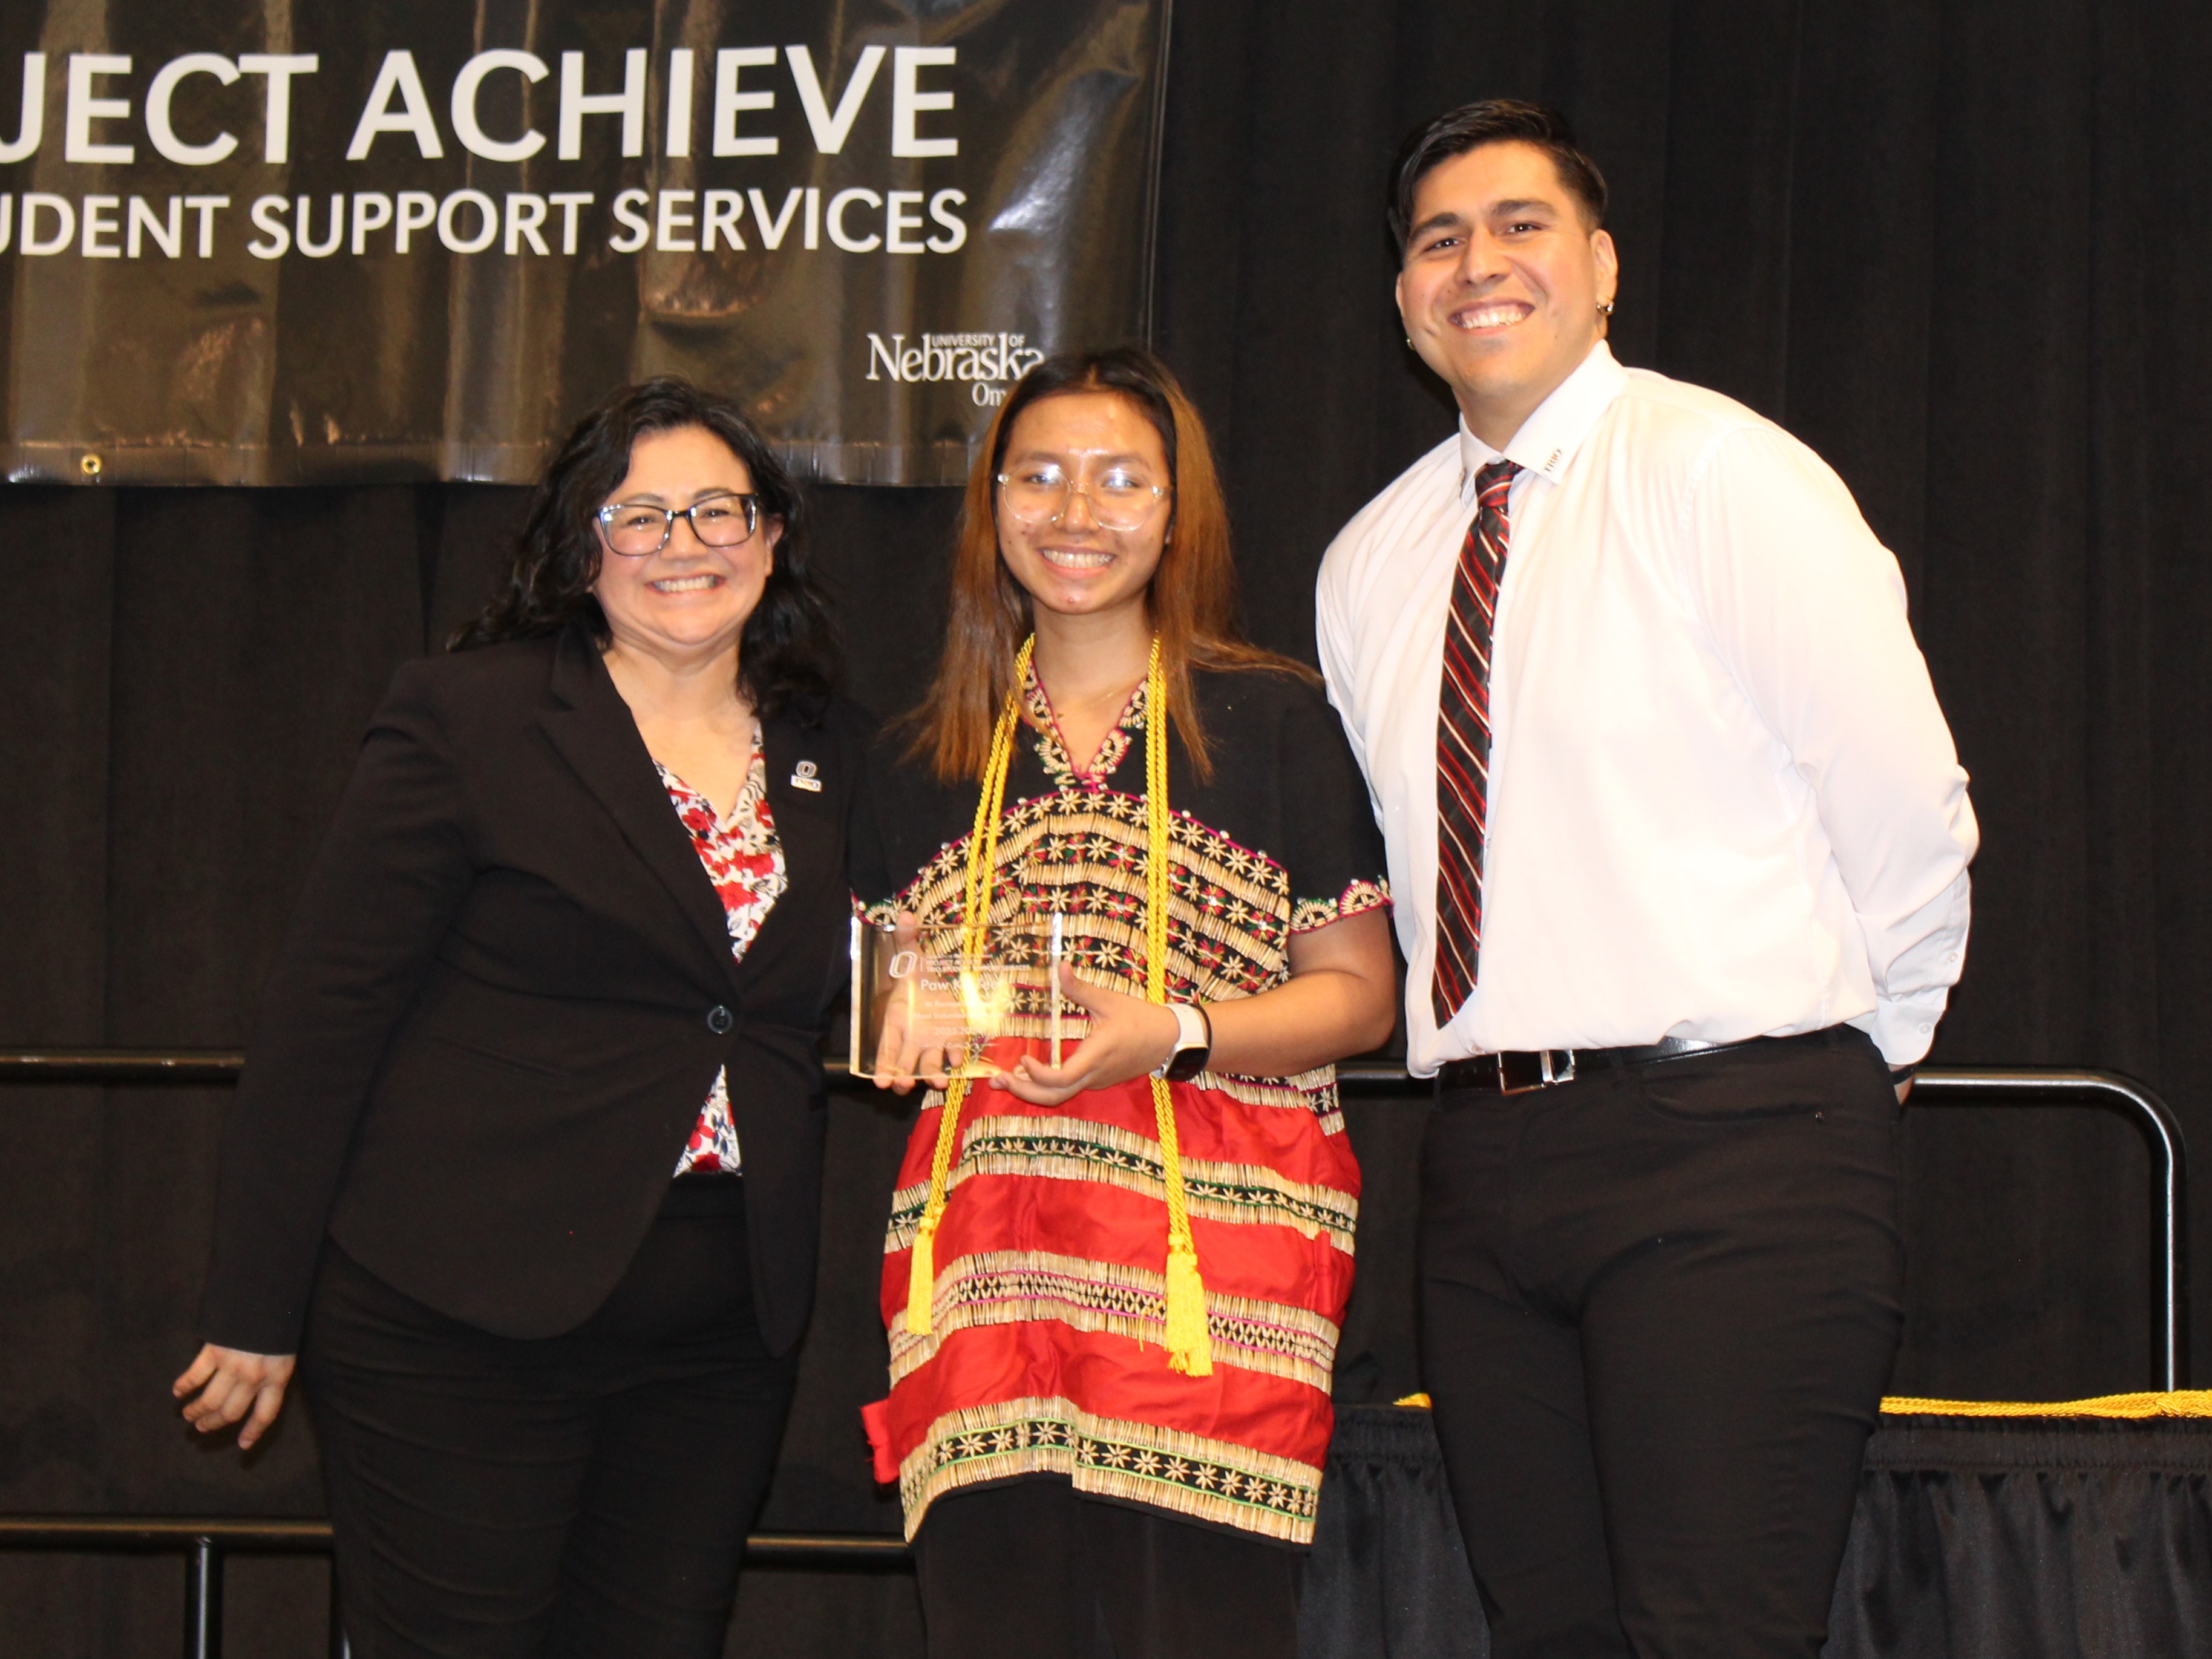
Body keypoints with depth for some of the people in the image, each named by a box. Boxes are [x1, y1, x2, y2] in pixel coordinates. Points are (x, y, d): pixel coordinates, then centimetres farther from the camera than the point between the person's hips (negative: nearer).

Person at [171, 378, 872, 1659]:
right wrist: (260, 1308, -6)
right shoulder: (467, 719, -3)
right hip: (467, 1314, -4)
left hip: (720, 1337, 4)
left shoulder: (838, 758, 11)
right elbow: (328, 1010, -4)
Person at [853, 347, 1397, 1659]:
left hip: (1210, 1250, -3)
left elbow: (1360, 996, 3)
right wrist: (895, 1032, 3)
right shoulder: (925, 762, 17)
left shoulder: (1273, 722, 5)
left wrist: (1174, 1034, -12)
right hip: (980, 1254, 3)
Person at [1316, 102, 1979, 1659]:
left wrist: (1857, 1048, 5)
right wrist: (1509, 1068, 14)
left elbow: (1907, 802, -7)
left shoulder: (1718, 470, -5)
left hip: (1737, 1140, -6)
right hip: (1487, 1160, 6)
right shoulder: (1368, 564, 14)